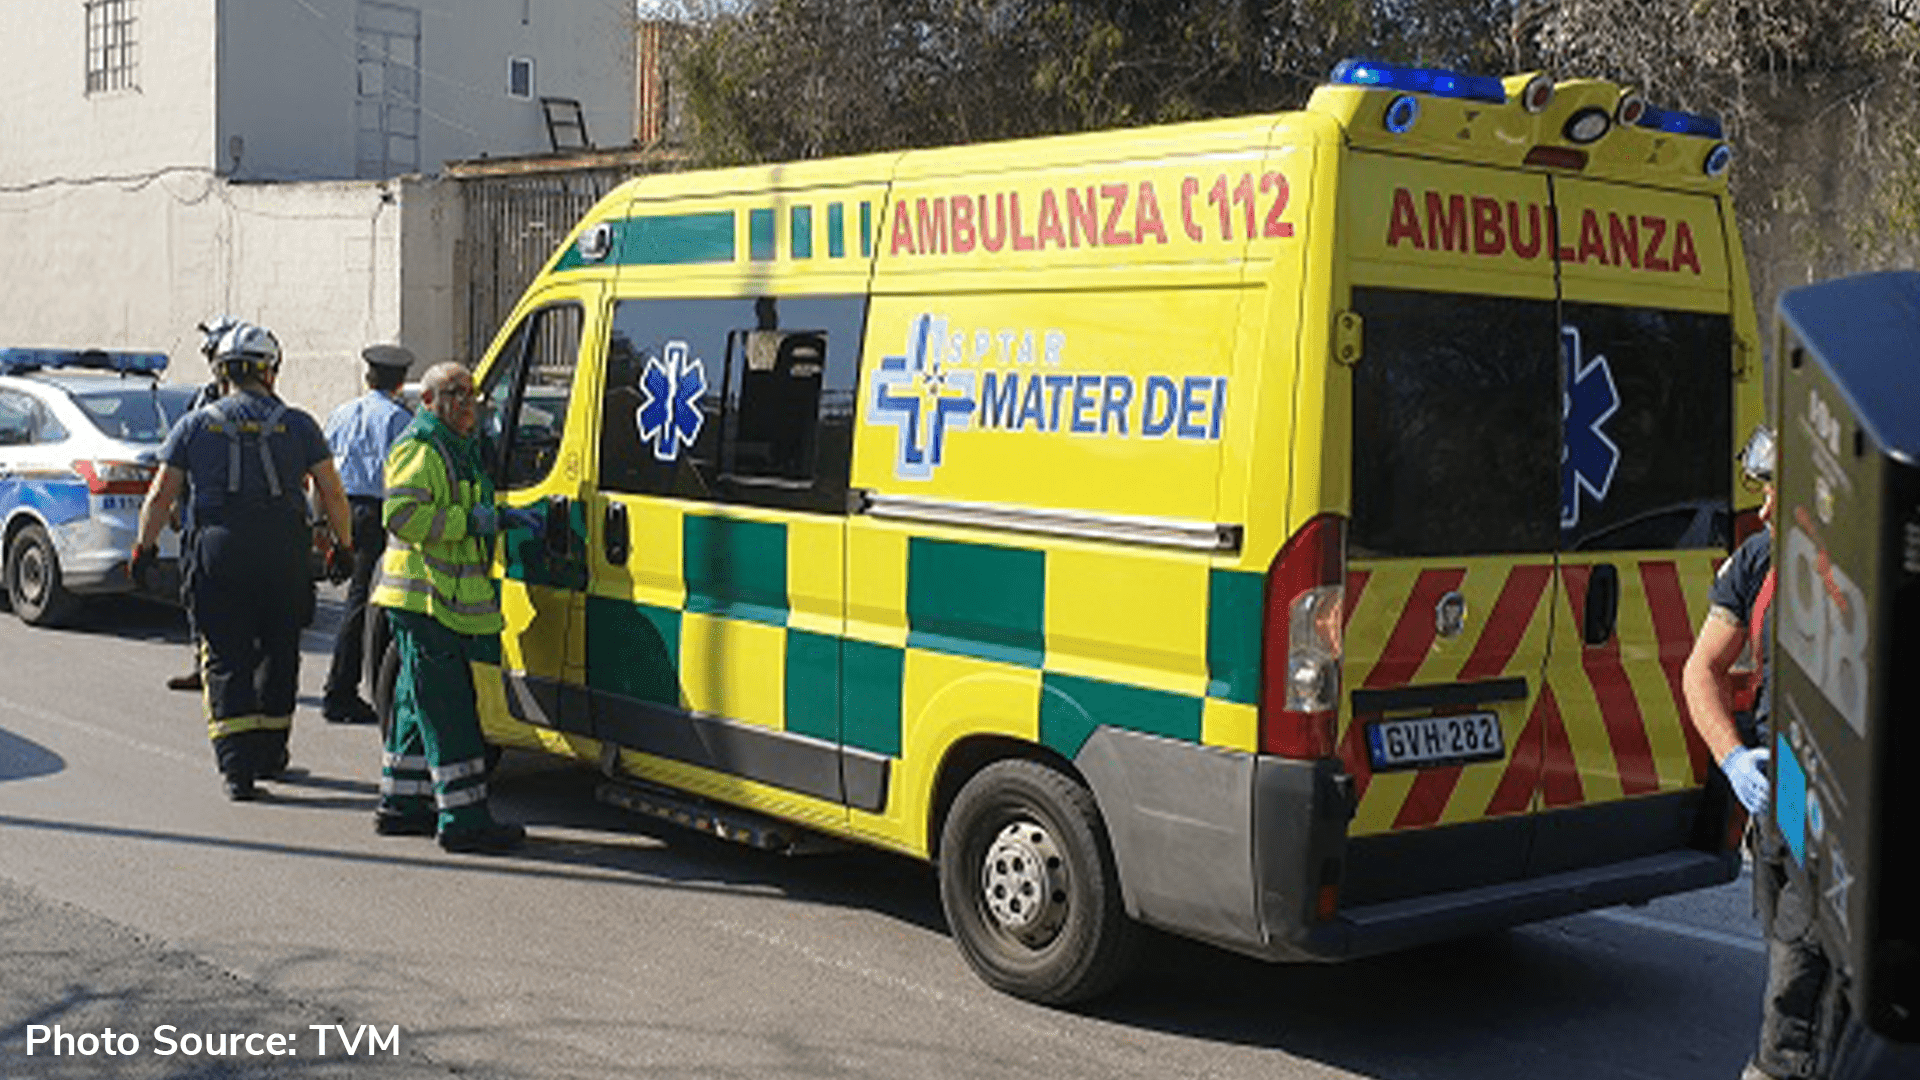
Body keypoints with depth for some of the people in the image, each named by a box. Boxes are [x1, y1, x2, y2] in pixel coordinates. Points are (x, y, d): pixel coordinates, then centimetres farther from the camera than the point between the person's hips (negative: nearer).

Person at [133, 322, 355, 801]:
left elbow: (160, 496, 4)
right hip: (284, 549, 1)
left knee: (225, 659, 2)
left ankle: (236, 764, -9)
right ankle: (269, 751, 27)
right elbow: (332, 494, 2)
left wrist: (144, 547, 14)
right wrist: (344, 545, 13)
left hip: (218, 551, 0)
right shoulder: (297, 425, 5)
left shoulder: (195, 425, 6)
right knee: (279, 652, 17)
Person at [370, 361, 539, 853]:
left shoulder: (460, 448, 19)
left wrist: (504, 518, 14)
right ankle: (463, 820, -9)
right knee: (448, 711, -10)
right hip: (424, 598, -10)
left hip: (446, 602, 10)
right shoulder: (420, 448, -13)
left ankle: (401, 804, 26)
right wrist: (470, 521, -22)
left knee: (421, 705, 16)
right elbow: (401, 516, -24)